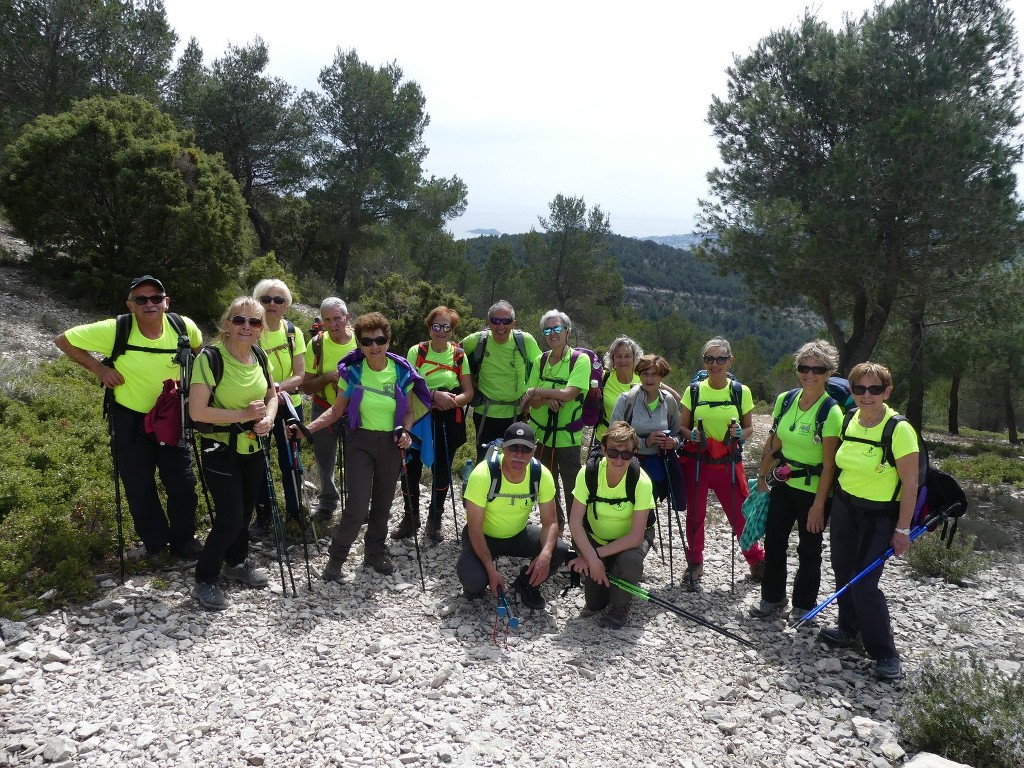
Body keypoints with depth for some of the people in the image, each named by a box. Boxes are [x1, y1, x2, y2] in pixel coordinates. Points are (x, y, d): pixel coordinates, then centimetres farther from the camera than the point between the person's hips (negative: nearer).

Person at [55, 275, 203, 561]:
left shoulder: (184, 327, -15)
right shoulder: (114, 330, -21)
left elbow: (198, 349, 10)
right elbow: (63, 340, -7)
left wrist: (188, 384, 1)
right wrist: (98, 368, -16)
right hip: (130, 420, -2)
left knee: (182, 484, 7)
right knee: (139, 488, 8)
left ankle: (183, 540, 28)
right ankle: (155, 543, 29)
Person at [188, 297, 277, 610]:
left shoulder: (259, 355, 0)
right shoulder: (211, 357, -19)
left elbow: (272, 395, 14)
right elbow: (197, 411, -22)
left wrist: (268, 418, -7)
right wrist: (243, 414, -24)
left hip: (253, 448, 6)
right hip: (221, 450, -6)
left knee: (245, 511, 17)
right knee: (230, 517, -8)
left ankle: (236, 563, 40)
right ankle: (205, 580, 12)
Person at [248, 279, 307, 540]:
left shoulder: (294, 333, -4)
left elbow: (300, 375, -9)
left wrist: (278, 386, -28)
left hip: (289, 404, 2)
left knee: (290, 459, 12)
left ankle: (295, 507, 31)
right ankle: (263, 514, 23)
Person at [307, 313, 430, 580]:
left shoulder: (402, 372, -5)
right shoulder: (352, 371, -7)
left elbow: (409, 411, 5)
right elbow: (336, 410, -3)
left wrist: (405, 431, -15)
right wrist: (308, 428, -17)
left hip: (391, 443, 2)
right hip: (361, 441, -2)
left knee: (383, 503, 11)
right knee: (357, 506, -10)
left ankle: (375, 553, 31)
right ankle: (336, 557, 10)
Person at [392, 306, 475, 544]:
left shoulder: (459, 354, 1)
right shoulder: (416, 351, -3)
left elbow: (468, 393, 0)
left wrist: (452, 401, -20)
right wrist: (436, 394, -24)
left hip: (448, 421, 1)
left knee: (442, 471, 7)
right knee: (412, 468, 0)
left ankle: (434, 521, 26)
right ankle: (411, 518, 22)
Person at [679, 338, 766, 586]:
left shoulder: (741, 391, 0)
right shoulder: (693, 391, 1)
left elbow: (749, 427, 8)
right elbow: (682, 427, 6)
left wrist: (740, 433, -14)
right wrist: (691, 434, -15)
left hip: (728, 463, -1)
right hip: (696, 461, 1)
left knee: (740, 514, 1)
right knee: (695, 513, 8)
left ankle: (757, 561, 22)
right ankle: (696, 563, 26)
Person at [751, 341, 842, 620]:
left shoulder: (830, 411, -17)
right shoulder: (785, 400, 0)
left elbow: (829, 464, -17)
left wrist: (819, 505, -17)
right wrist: (762, 477, 10)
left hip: (814, 490, -5)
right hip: (784, 484, 5)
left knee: (808, 549, 10)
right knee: (773, 542, 12)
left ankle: (804, 604, 29)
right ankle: (772, 598, 30)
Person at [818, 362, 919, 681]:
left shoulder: (899, 429, -20)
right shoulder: (849, 418, -1)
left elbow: (910, 484, -16)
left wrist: (902, 529, -15)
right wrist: (831, 503, 16)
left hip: (879, 516, -6)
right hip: (844, 507, 6)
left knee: (864, 582, -9)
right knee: (843, 571, 14)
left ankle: (885, 654, 6)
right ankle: (848, 630, 35)